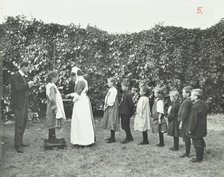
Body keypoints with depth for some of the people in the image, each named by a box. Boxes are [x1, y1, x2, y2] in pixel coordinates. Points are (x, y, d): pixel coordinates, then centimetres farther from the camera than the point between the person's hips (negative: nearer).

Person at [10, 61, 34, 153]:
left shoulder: (23, 77, 17)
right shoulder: (15, 76, -10)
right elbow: (17, 88, -23)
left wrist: (29, 85, 6)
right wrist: (27, 84, -15)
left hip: (24, 103, 9)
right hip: (18, 104, -9)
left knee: (24, 122, 12)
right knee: (19, 124, -7)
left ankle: (20, 142, 22)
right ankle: (18, 145, 1)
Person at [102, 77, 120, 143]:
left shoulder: (114, 90, -14)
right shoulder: (110, 90, 15)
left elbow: (112, 100, -19)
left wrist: (107, 106, -13)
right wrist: (105, 105, 7)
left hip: (112, 107, -10)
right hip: (108, 107, 10)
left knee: (112, 122, -8)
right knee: (109, 122, 12)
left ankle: (113, 138, -4)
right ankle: (111, 136, 20)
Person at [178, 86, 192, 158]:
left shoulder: (186, 102, -19)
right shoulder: (190, 101, 10)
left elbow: (184, 113, -20)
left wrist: (181, 123, -15)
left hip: (185, 123, -9)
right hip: (187, 123, 9)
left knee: (186, 138, 0)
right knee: (187, 139, 16)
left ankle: (187, 153, 9)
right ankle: (187, 152, 24)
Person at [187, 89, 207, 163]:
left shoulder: (196, 106, -23)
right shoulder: (202, 103, 8)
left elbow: (194, 119, -23)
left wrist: (190, 129, -16)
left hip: (196, 130, -10)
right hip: (201, 129, 10)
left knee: (197, 143, 2)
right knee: (200, 143, 18)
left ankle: (198, 158, 12)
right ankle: (200, 157, 30)